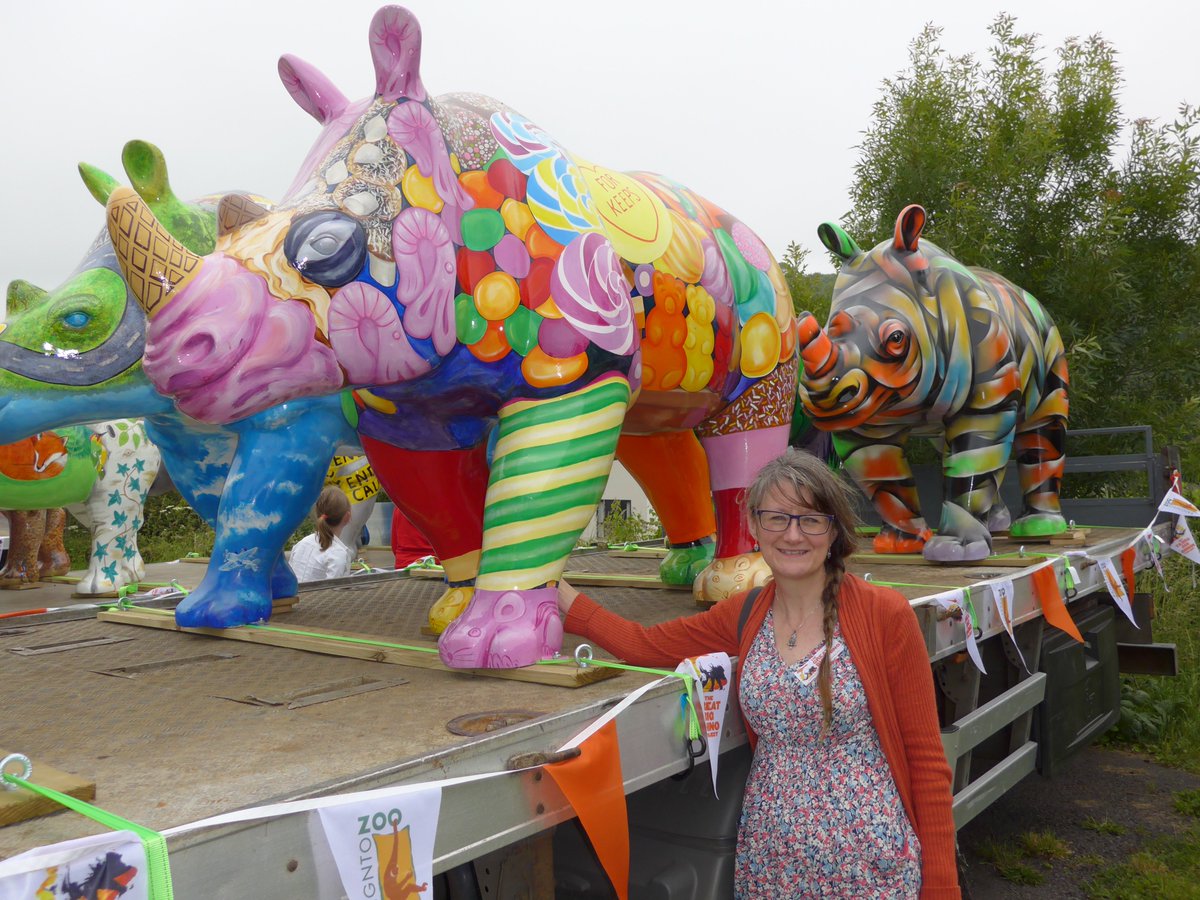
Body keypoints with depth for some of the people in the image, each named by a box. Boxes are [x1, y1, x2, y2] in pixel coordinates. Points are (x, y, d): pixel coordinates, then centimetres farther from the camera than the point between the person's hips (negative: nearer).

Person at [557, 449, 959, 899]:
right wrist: (556, 590, 1)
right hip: (768, 860, 4)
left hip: (868, 862, -4)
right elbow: (642, 644, 5)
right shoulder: (744, 615, 0)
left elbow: (925, 756, -9)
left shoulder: (884, 613, -13)